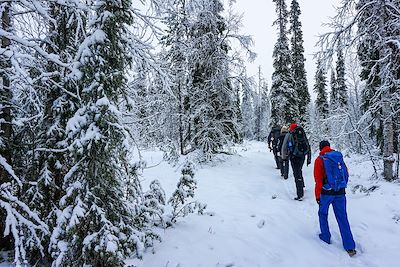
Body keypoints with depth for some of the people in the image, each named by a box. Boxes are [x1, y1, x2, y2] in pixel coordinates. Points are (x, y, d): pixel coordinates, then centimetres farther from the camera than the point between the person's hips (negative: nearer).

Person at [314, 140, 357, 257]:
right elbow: (346, 174, 11)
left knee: (323, 214, 19)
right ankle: (350, 247, 10)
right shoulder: (339, 156, 6)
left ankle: (326, 237, 27)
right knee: (342, 217, 9)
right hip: (340, 192, 4)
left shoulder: (320, 159, -7)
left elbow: (318, 180, -9)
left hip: (327, 192, -4)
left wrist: (317, 196, -2)